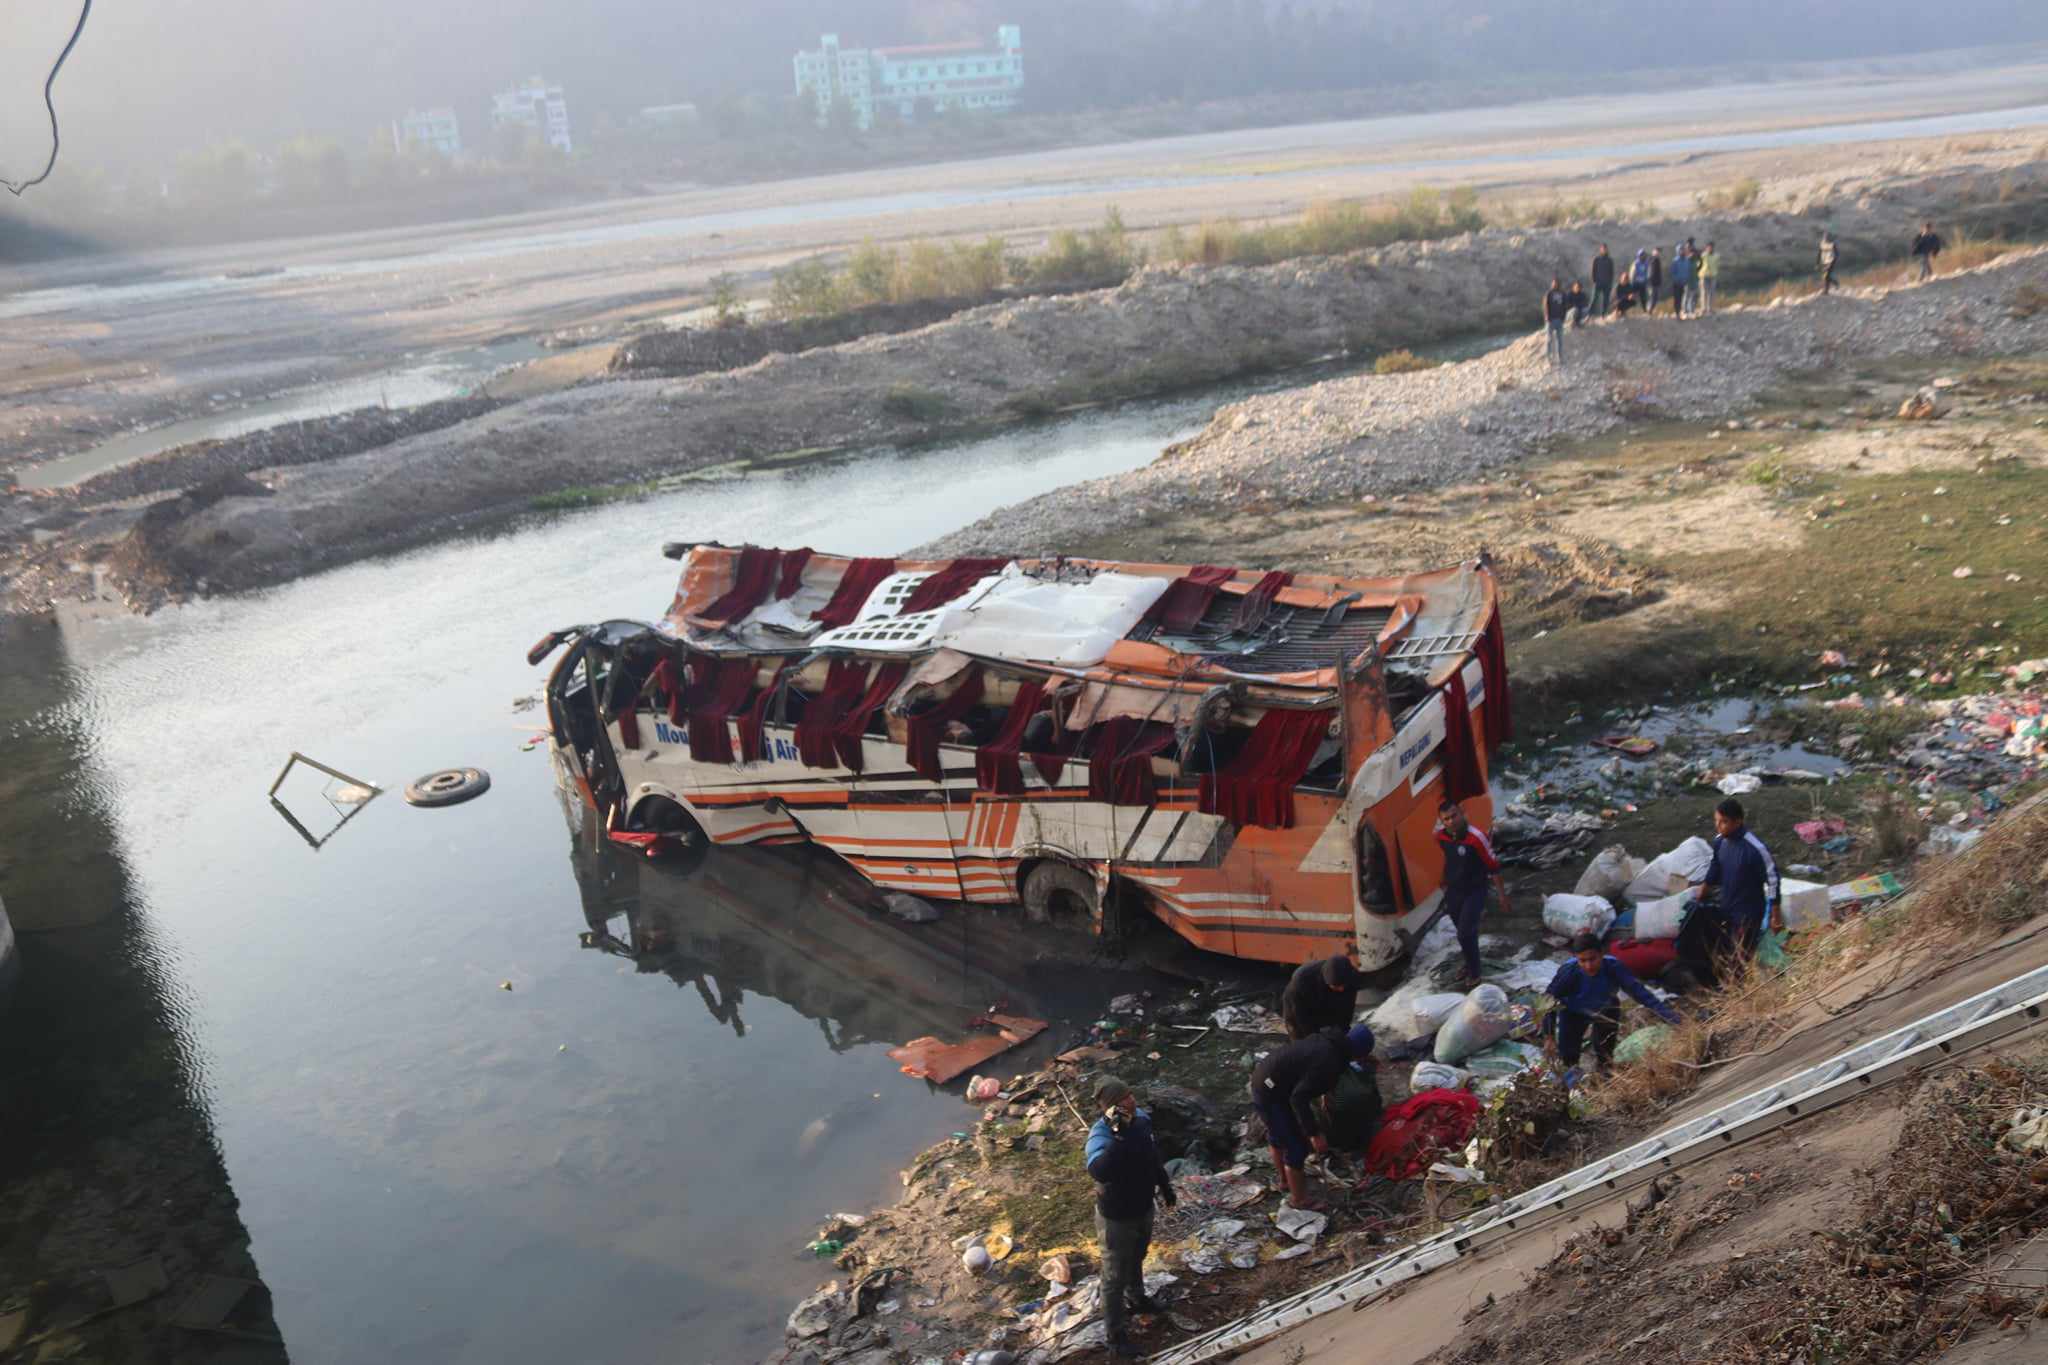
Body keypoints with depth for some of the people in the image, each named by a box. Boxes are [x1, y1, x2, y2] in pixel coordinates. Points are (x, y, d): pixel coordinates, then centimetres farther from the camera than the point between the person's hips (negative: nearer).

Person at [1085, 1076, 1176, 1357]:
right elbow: (1098, 1171, -58)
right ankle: (1116, 1334, 31)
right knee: (1115, 1276, 13)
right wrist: (1119, 1136, -62)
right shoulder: (1101, 1135, -36)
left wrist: (1164, 1185, 19)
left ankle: (1137, 1297, 59)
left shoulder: (1141, 1118, -13)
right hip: (1116, 1217, -7)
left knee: (1136, 1259, 33)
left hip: (1143, 1208, 7)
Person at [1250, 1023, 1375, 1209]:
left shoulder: (1327, 1040, 3)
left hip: (1264, 1079, 10)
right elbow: (1299, 1098, -28)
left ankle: (1285, 1179, 52)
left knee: (1277, 1134, 30)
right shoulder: (1328, 1063, -25)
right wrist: (1314, 1133, -25)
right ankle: (1300, 1200, 22)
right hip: (1271, 1094, -10)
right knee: (1296, 1147, 4)